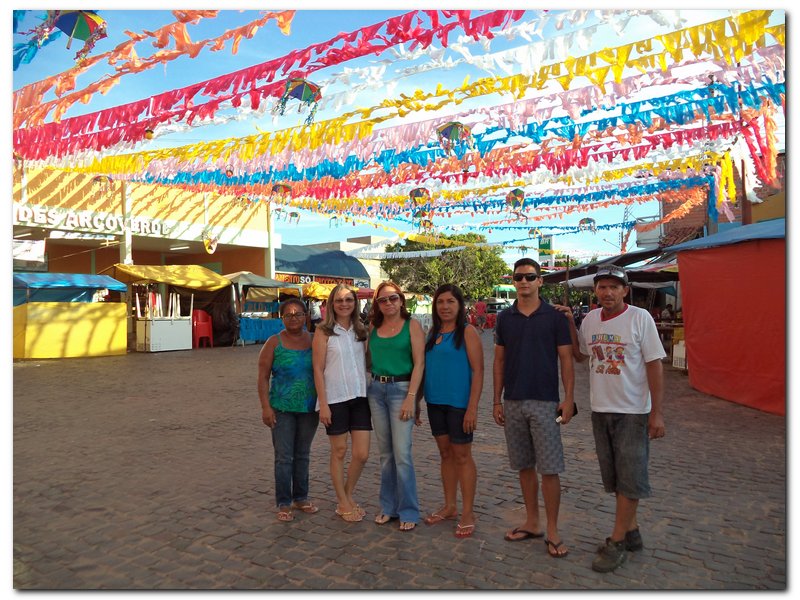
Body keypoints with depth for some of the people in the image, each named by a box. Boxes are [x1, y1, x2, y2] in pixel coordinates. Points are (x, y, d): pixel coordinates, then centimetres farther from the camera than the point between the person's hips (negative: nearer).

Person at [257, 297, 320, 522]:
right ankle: (284, 503, 17)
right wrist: (266, 407, -12)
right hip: (282, 409, -3)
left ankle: (301, 498, 30)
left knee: (303, 455, 15)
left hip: (310, 408, 3)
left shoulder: (314, 341, 3)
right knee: (284, 457, 3)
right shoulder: (274, 343, -4)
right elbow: (263, 377, -5)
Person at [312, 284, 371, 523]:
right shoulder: (324, 331, -4)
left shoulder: (362, 331, 9)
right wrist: (323, 403, -10)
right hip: (335, 398, -4)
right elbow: (318, 369, -6)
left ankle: (348, 495, 28)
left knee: (361, 454, 3)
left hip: (360, 396, 4)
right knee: (339, 452, 8)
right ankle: (343, 503, 26)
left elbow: (368, 363, 13)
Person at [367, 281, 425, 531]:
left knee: (402, 453, -6)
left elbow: (419, 362, -9)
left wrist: (411, 397, -16)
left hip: (401, 389, -5)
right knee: (385, 453, 12)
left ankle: (408, 511, 8)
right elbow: (369, 359, 15)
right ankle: (388, 506, 24)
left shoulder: (412, 325, -3)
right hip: (376, 390, 5)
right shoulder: (373, 327, 9)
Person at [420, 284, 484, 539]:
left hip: (459, 402, -6)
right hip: (435, 402, 6)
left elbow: (477, 370, -13)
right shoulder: (432, 333, 10)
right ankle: (450, 506, 28)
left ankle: (467, 513, 15)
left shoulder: (467, 332, -9)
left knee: (462, 456, 3)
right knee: (445, 454, 15)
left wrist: (472, 407, -18)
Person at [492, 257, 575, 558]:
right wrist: (496, 401, 5)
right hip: (513, 403, 3)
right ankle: (532, 522, 26)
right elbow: (499, 361, 9)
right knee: (524, 466, 12)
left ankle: (552, 530, 12)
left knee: (549, 469, -1)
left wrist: (569, 398, -10)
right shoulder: (505, 318, 6)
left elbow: (566, 360, -1)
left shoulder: (554, 317, -3)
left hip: (545, 402, -3)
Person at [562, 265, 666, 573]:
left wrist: (657, 412, -13)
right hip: (600, 410, 6)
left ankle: (617, 542, 13)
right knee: (614, 476, 15)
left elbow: (654, 365, -11)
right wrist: (569, 324, 6)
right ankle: (632, 532, 31)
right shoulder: (589, 320, 4)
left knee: (630, 478, 2)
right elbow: (580, 355, 18)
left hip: (633, 411, -5)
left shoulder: (640, 318, -11)